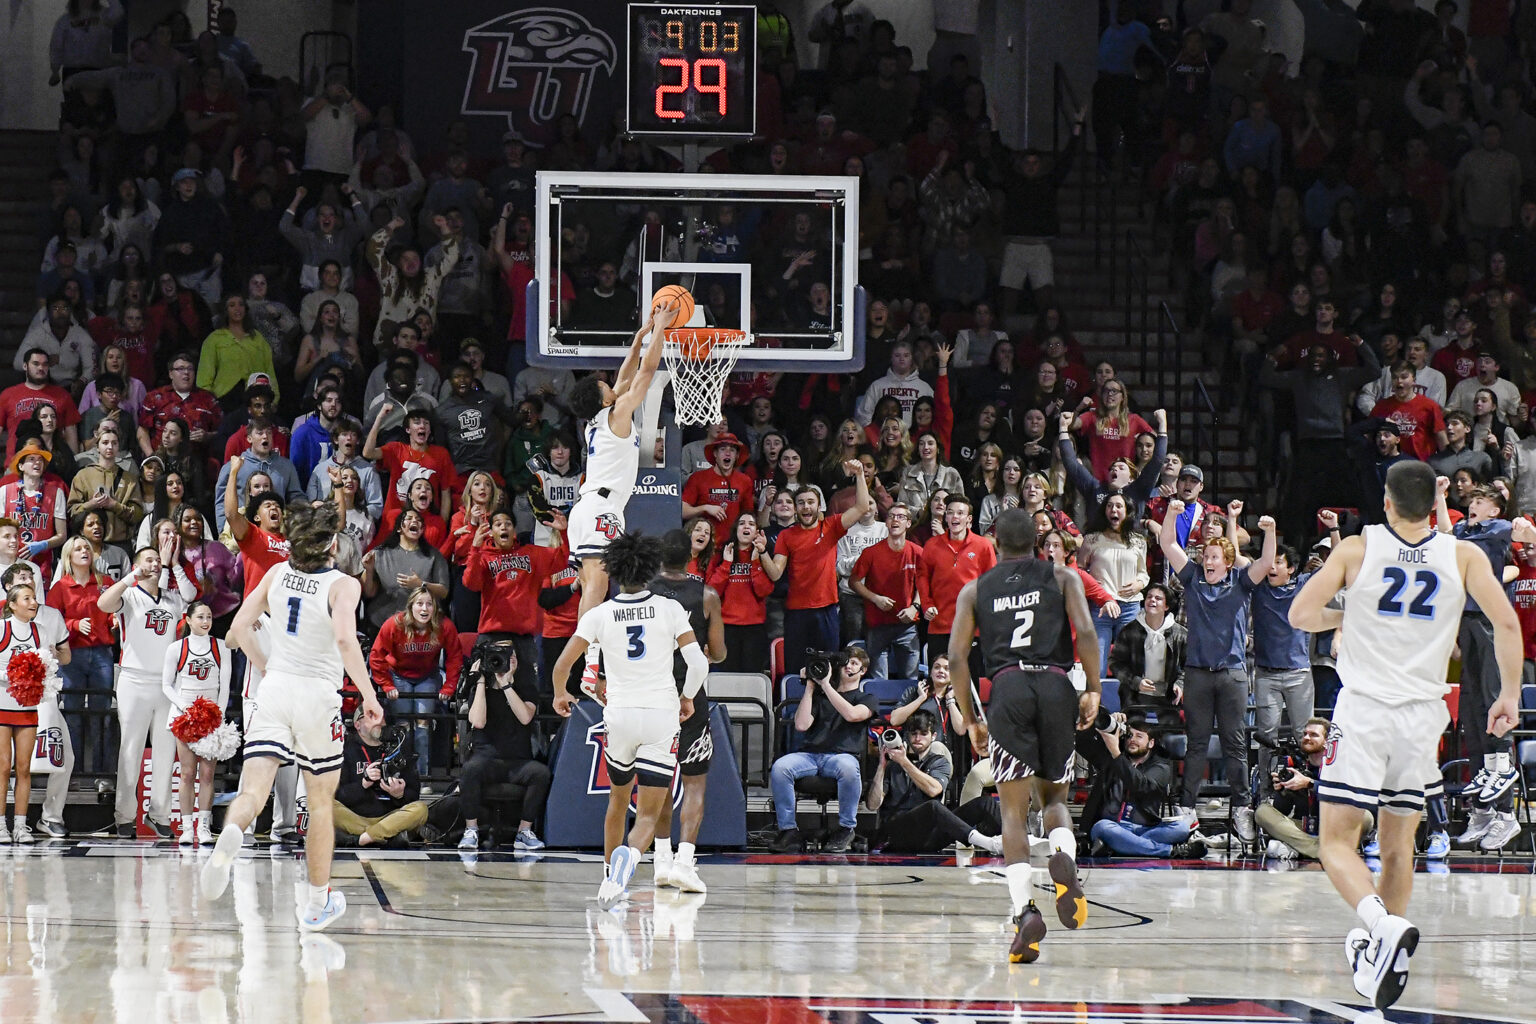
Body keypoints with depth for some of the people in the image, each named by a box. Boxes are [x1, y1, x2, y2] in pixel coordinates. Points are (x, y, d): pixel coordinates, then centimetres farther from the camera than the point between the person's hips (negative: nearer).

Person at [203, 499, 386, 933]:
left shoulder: (278, 573, 7)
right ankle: (317, 903, 23)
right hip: (318, 695, -2)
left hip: (275, 688, 2)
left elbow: (240, 627, 7)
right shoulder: (343, 585, -7)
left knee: (253, 790, -10)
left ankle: (230, 833, -46)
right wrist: (369, 695, -18)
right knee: (321, 801, 14)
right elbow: (345, 638, -24)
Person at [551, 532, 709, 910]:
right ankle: (629, 854, -34)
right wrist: (687, 697, 12)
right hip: (662, 715, -1)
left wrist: (560, 693, 18)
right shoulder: (670, 609, -3)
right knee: (650, 814, -3)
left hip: (619, 715, 1)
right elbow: (699, 663, -9)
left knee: (618, 799, 26)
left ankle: (610, 876, 28)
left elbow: (562, 664, -4)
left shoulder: (599, 615, -2)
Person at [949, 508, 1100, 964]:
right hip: (1056, 686, 1)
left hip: (1007, 687, 0)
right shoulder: (1062, 578, 15)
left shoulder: (975, 590, 17)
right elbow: (1085, 632, -2)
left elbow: (957, 657, 9)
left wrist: (970, 721, 14)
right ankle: (1064, 857, -17)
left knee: (1014, 810, 1)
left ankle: (1025, 909, -19)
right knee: (1054, 797, 17)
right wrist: (1093, 691, 3)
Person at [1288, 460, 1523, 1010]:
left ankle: (1383, 923, -28)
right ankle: (1380, 952, 18)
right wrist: (1510, 695, 5)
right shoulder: (1463, 556, 1)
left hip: (1363, 711, -3)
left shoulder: (1357, 548, -3)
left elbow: (1300, 614, -6)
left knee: (1337, 843, -3)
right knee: (1397, 844, 18)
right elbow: (1506, 622, -5)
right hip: (1423, 716, 3)